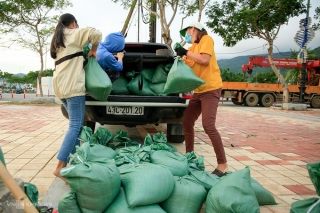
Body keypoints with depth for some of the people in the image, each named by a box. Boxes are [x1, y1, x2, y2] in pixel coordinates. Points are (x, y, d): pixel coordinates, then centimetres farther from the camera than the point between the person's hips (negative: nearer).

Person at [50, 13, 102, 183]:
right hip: (72, 85, -9)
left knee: (75, 124, 13)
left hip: (61, 86, 9)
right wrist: (93, 51, 6)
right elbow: (96, 34, -8)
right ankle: (60, 167, -18)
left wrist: (84, 55, 24)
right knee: (75, 126, -13)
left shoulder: (57, 41, 27)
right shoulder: (74, 34, 5)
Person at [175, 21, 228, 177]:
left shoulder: (206, 39, -3)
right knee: (186, 122, 8)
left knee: (208, 125, -18)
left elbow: (205, 60, -18)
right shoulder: (191, 49, 18)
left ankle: (223, 164, -9)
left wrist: (186, 52, -11)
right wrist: (182, 57, 0)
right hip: (198, 91, 9)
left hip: (210, 89, -9)